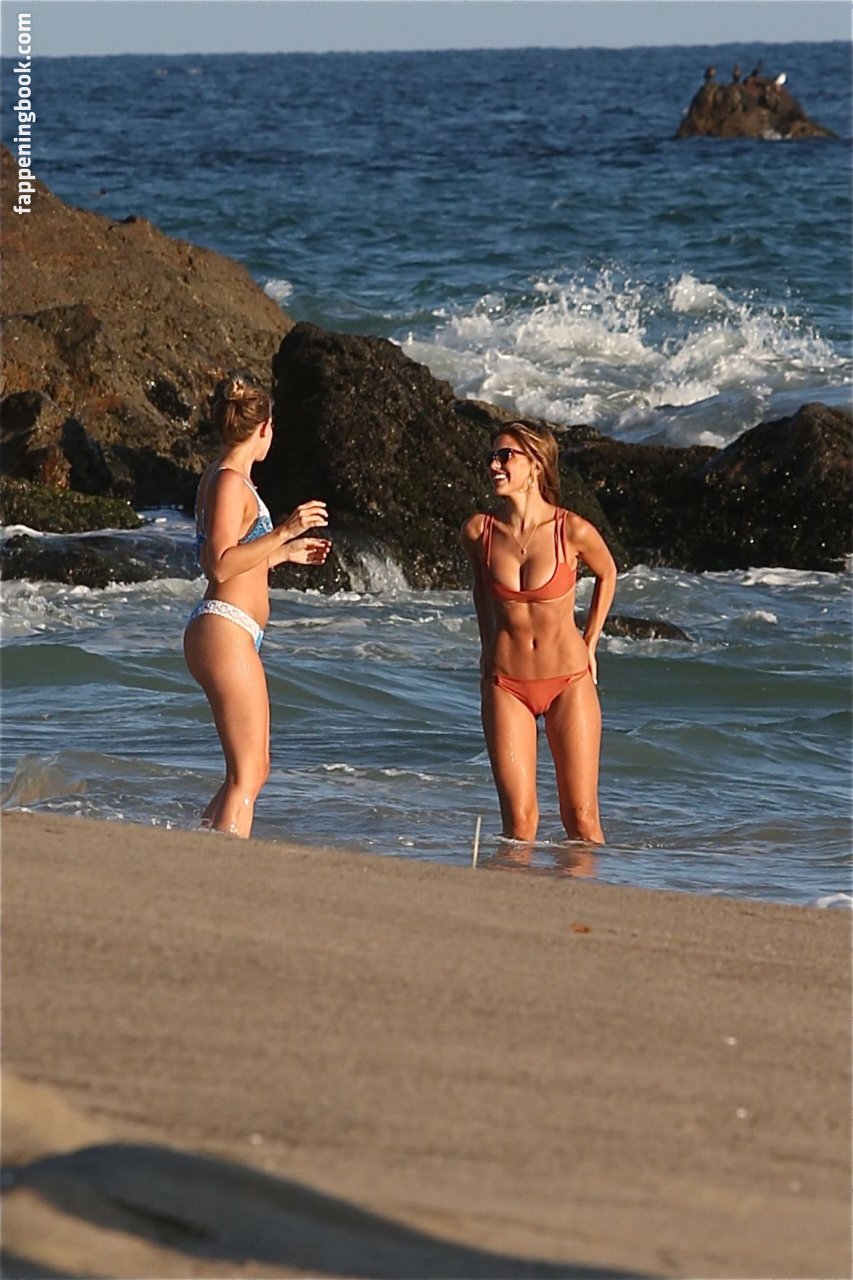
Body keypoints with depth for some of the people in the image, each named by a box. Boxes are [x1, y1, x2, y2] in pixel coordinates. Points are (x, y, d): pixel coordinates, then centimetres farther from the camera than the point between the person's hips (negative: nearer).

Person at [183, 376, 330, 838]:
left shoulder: (221, 477, 19)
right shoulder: (230, 481, -11)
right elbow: (222, 565, -21)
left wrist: (286, 552, 37)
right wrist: (285, 532, -22)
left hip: (232, 637, 11)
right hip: (225, 631, -11)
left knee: (255, 769, 16)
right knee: (245, 775, -12)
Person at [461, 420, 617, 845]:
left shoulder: (573, 531, -13)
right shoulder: (478, 531, -7)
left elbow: (606, 574, 9)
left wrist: (590, 645, 8)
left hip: (569, 681, -1)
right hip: (505, 683, 1)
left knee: (581, 818, 0)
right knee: (518, 819, -3)